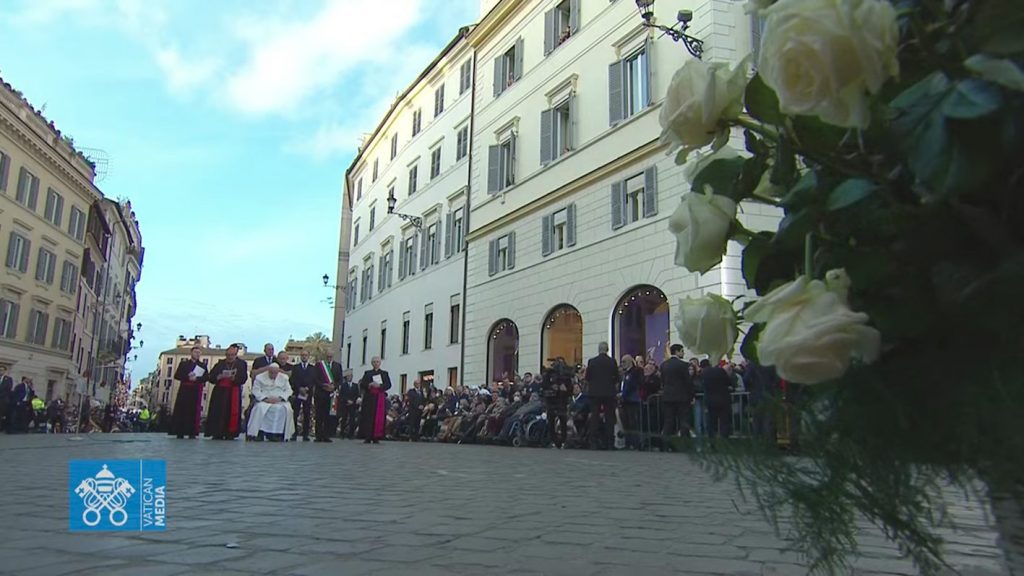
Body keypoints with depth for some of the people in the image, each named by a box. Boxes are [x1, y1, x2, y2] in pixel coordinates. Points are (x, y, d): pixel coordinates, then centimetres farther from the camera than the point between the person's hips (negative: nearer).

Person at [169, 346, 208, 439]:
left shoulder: (203, 365, 14)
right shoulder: (183, 363, 14)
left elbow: (206, 377, 2)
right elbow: (177, 375, 3)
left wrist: (196, 379, -14)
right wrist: (188, 378, -11)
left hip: (196, 391, 0)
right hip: (184, 389, 0)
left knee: (194, 411, -8)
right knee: (181, 410, -6)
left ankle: (192, 433, -8)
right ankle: (179, 432, -4)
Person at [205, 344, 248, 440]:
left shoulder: (241, 364, 6)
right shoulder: (219, 364, 12)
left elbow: (243, 378, -5)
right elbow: (211, 377, 4)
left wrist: (233, 378, -21)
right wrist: (219, 377, -15)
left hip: (234, 392, -2)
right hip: (220, 392, 2)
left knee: (232, 413, -8)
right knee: (218, 412, -5)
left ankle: (230, 434, -5)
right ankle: (217, 433, -1)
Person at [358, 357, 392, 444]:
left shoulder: (384, 373, 13)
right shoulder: (367, 373, 15)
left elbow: (388, 384, 2)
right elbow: (362, 384, 6)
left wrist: (379, 386, -14)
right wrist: (369, 385, -13)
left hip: (380, 397, 0)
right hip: (369, 397, 0)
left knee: (379, 417, -7)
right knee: (368, 416, -6)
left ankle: (376, 437, -4)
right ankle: (367, 437, -3)